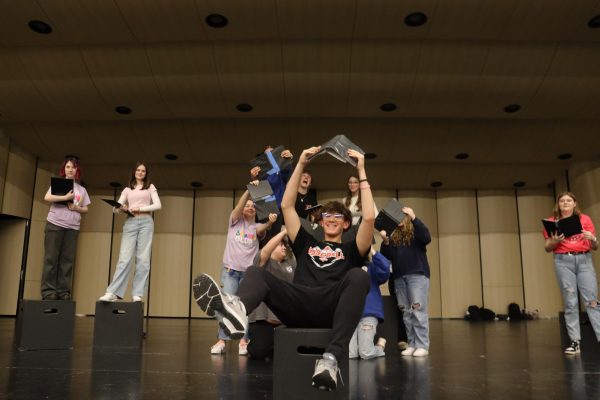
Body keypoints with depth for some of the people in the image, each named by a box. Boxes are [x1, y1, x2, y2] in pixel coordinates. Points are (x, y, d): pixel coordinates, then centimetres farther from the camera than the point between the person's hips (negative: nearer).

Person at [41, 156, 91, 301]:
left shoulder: (82, 189, 15)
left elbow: (85, 209, 14)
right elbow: (47, 197, -8)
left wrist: (75, 207, -6)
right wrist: (65, 197, -16)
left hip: (72, 227, 3)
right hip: (55, 224, -3)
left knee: (67, 260, 1)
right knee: (51, 258, -3)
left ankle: (63, 291, 3)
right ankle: (48, 291, -2)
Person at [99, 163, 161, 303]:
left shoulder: (150, 187, 14)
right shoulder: (127, 189, 18)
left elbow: (158, 205, 1)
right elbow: (116, 208, 9)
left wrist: (140, 209, -9)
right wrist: (121, 208, -14)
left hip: (146, 222, -1)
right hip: (130, 222, 1)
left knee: (143, 259, -7)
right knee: (125, 257, -10)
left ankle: (137, 294, -7)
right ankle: (113, 292, -15)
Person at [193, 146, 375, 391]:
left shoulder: (351, 250, 25)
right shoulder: (306, 244, 31)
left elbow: (369, 217, 7)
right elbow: (286, 206, 24)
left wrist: (361, 171, 11)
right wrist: (301, 165, 22)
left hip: (332, 308, -2)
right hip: (299, 306, 2)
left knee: (358, 276, -30)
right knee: (255, 272, -15)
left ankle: (331, 359, -47)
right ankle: (235, 308, -55)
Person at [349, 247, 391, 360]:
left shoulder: (371, 266, 6)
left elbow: (385, 270, -15)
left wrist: (373, 251, -19)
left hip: (369, 313, -3)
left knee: (366, 354, -4)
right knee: (349, 353, -2)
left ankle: (380, 346, 30)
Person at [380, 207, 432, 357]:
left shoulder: (416, 232, 4)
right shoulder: (393, 236, 15)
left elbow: (427, 238, -17)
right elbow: (387, 256, 8)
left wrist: (414, 218, -21)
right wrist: (385, 241, -9)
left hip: (417, 274, -5)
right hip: (399, 277, 5)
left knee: (418, 310, -9)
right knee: (406, 313, 6)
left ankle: (422, 345, -5)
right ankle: (412, 344, 12)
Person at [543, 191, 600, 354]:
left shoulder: (585, 219, 11)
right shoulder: (552, 222, 9)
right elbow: (547, 248, 10)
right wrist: (555, 241, -10)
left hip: (584, 259, 1)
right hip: (563, 261, -1)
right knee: (570, 302, -2)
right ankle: (575, 341, -1)